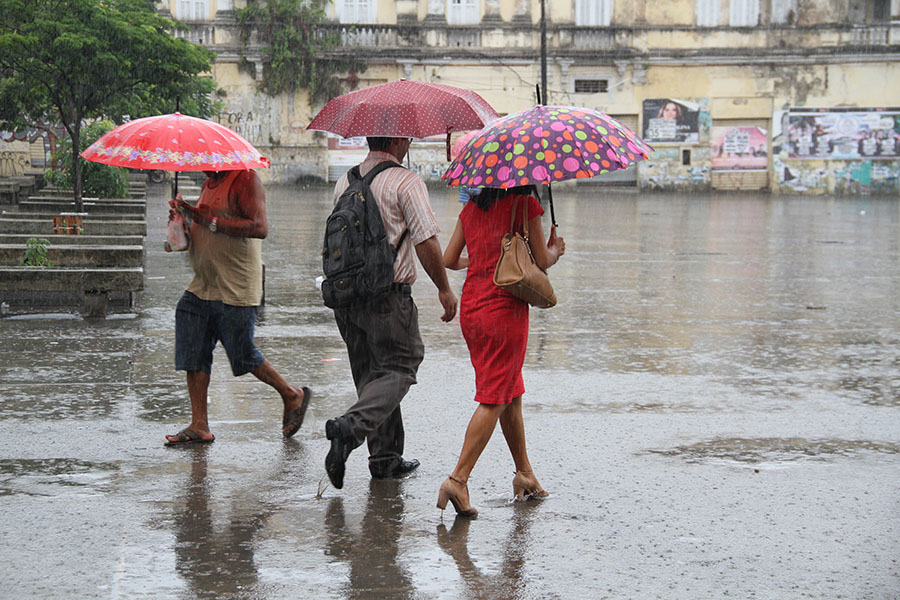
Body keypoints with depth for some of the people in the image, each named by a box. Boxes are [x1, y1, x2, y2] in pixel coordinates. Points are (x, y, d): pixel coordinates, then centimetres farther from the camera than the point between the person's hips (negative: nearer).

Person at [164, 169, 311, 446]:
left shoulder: (245, 179, -12)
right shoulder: (210, 182, 16)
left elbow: (259, 228, -23)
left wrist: (212, 222, -22)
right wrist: (187, 213, 7)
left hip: (236, 291, -9)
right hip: (203, 287, 9)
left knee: (243, 355, 1)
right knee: (193, 354, 1)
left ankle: (293, 396, 22)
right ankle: (199, 426, 6)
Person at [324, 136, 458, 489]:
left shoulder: (344, 182, 11)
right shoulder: (406, 182, -10)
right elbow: (426, 242, -14)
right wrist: (444, 289, -4)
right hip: (389, 294, -7)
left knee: (371, 373, 14)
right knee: (397, 369, 0)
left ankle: (386, 458, 16)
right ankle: (350, 427, -22)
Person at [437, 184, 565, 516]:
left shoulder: (471, 208, 10)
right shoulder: (525, 205, -7)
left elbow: (449, 259, 12)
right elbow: (541, 261, -5)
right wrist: (555, 250, 17)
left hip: (470, 311, 7)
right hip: (506, 309, -7)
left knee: (512, 394, 18)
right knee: (494, 399, -5)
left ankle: (524, 473, 26)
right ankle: (458, 479, -14)